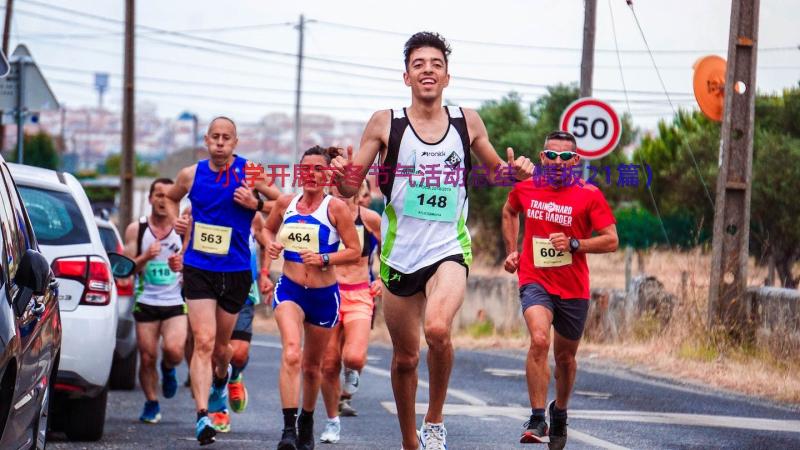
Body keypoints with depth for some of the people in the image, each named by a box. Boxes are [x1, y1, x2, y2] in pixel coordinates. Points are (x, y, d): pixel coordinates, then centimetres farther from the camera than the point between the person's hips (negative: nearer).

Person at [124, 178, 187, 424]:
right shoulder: (136, 229, 5)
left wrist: (181, 266, -17)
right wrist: (145, 257, -17)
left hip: (176, 303, -1)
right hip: (146, 302, 1)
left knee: (174, 350, -21)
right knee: (147, 357, 0)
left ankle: (168, 368, 14)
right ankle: (151, 403, 21)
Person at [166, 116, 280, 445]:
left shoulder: (248, 172, -4)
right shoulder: (191, 175, 3)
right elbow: (171, 199, 24)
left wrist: (255, 204, -15)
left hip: (236, 271, 0)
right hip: (198, 268, 0)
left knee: (221, 346, 14)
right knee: (204, 341, -16)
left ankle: (220, 381, 49)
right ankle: (202, 415, -23)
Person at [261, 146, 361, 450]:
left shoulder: (336, 207, -7)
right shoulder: (285, 203, 3)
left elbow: (355, 251, -6)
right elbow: (268, 229, 22)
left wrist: (324, 259, -20)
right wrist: (271, 244, 1)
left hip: (324, 295, 0)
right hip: (289, 290, 0)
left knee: (312, 365, 14)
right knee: (291, 353, -24)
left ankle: (307, 420, 40)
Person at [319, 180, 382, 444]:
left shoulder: (369, 219, -1)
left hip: (359, 296, -1)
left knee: (354, 357, -22)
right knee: (329, 365, 2)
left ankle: (352, 373, 16)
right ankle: (332, 421, 22)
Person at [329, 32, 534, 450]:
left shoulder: (466, 121, 4)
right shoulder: (385, 123, 0)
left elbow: (495, 170, 20)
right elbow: (350, 188, 3)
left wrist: (515, 170, -3)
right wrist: (343, 173, -20)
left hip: (449, 250, -1)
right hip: (399, 254, 1)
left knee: (437, 329, -29)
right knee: (405, 357, 10)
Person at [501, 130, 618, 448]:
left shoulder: (589, 195, -6)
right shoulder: (525, 189, 2)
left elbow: (611, 241, -6)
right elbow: (509, 212, 25)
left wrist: (573, 244, -18)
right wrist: (512, 251, 15)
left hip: (573, 288, 1)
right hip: (535, 280, 0)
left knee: (565, 356, 14)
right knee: (539, 340, -26)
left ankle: (559, 412, 42)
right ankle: (537, 421, -24)